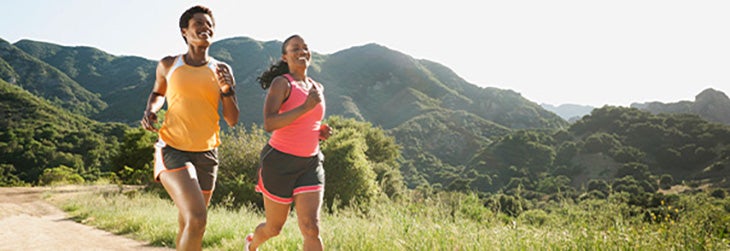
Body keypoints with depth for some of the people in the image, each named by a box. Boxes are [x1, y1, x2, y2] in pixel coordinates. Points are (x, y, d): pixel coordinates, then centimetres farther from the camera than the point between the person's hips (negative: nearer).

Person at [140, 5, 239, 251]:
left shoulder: (221, 70, 4)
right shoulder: (168, 65, 3)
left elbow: (232, 120, 2)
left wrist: (227, 90, -14)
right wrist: (150, 110, 3)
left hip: (206, 154, 3)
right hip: (173, 150, -3)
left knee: (186, 226, 13)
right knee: (197, 218, -24)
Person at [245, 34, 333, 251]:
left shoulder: (317, 87, 11)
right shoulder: (281, 83, -9)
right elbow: (269, 124, -22)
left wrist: (320, 132, 5)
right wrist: (306, 107, -29)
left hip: (310, 163, 4)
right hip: (280, 162, -4)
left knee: (311, 228, -10)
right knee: (274, 228, 13)